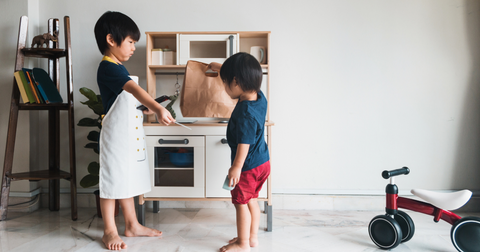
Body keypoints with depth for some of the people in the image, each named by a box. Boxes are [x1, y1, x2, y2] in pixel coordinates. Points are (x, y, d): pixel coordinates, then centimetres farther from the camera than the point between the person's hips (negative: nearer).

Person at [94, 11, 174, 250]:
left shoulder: (118, 67, 14)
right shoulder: (108, 68, -18)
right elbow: (135, 89, -36)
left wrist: (146, 109, 12)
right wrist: (158, 108, -48)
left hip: (130, 135, 10)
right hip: (115, 135, -10)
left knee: (127, 179, 16)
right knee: (112, 181, 2)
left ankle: (132, 224, 28)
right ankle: (109, 231, 17)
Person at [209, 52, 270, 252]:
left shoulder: (244, 113, -28)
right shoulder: (259, 97, -2)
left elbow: (244, 144, -26)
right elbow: (245, 76, 17)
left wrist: (236, 168, -19)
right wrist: (221, 68, 24)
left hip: (249, 167, -9)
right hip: (263, 161, 9)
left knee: (241, 203, 7)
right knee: (251, 200, 21)